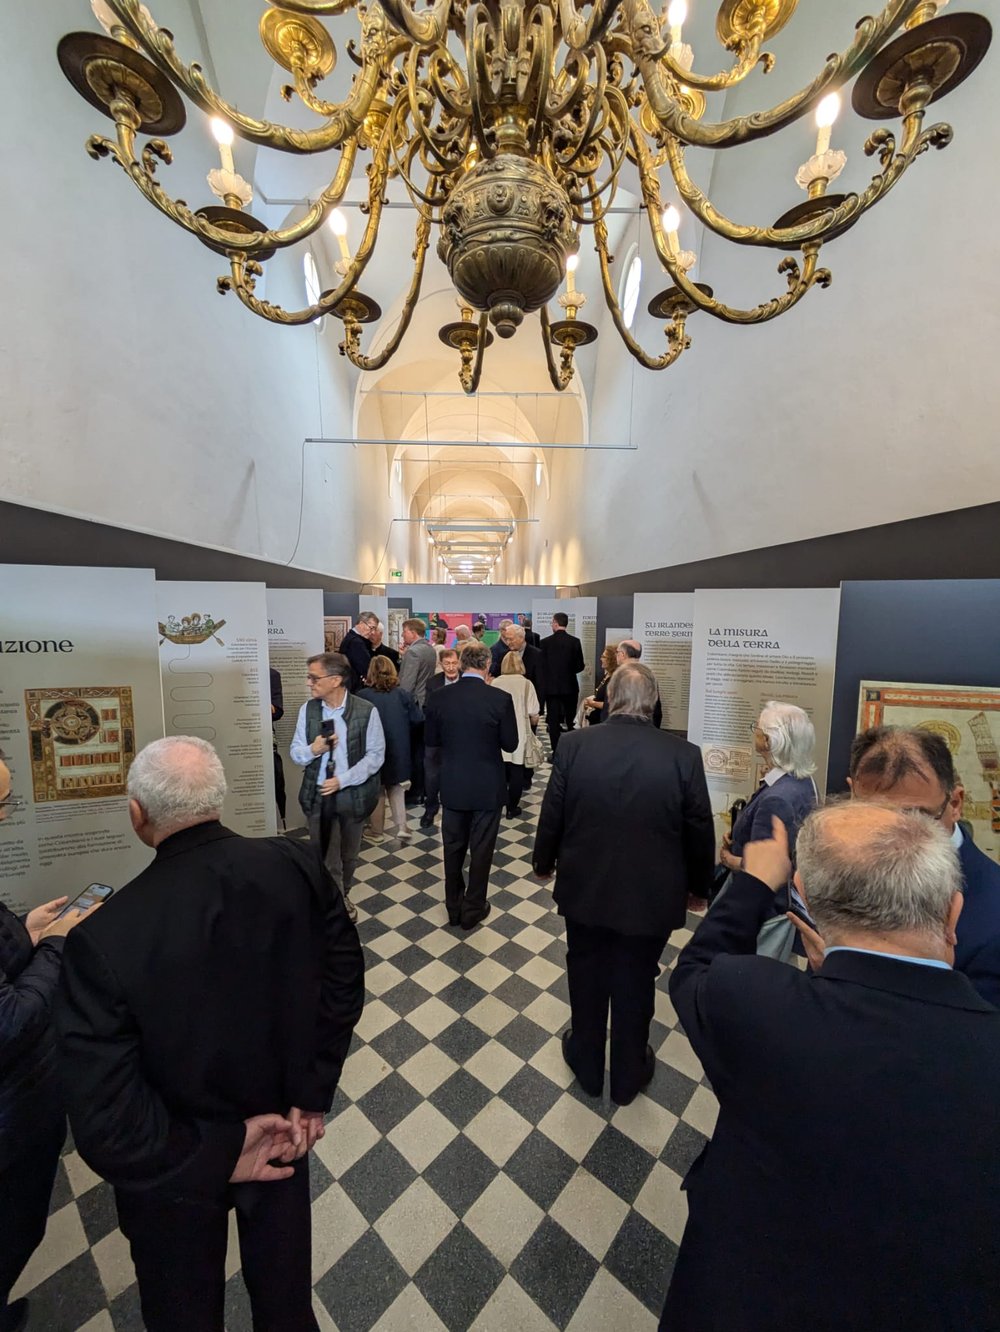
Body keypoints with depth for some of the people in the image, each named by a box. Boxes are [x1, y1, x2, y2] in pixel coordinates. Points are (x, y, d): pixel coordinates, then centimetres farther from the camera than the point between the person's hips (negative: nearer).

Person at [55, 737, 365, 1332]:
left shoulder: (103, 939, -31)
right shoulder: (297, 866, -24)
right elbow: (345, 977, -15)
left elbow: (105, 1125, -26)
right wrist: (312, 1096, -4)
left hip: (175, 1173, -2)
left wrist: (215, 1157, -13)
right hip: (283, 1133, 2)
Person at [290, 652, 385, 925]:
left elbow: (376, 755, -11)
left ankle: (342, 896, 48)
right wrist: (313, 750, -20)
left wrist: (343, 780, -19)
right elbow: (295, 753, 2)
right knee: (324, 857, 12)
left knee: (349, 855, 20)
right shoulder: (308, 709, -6)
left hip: (352, 794, -1)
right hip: (318, 795, 2)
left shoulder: (366, 711, -16)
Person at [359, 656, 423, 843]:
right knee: (396, 790, 19)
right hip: (399, 751, 2)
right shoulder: (403, 694, -9)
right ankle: (401, 827, 11)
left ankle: (377, 831, 26)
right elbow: (418, 719, -7)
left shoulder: (363, 696, -15)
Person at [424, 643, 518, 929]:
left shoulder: (439, 697, -9)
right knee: (481, 850, 14)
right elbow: (510, 744, -9)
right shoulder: (500, 699, -17)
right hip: (487, 787, -2)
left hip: (452, 786, 3)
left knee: (453, 848, 19)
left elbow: (431, 741, 1)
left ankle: (454, 907, 34)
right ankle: (473, 910, 28)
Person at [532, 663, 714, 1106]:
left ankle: (587, 1065, 46)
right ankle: (629, 1075, 45)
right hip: (651, 895, 0)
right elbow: (699, 830, -6)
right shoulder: (683, 754, -17)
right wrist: (698, 886, 11)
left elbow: (552, 814, -7)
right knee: (636, 984, 22)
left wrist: (543, 862, 11)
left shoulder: (574, 744, -17)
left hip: (584, 889, 1)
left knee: (586, 978, 23)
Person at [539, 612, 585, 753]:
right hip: (570, 686, 2)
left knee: (553, 721, 5)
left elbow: (541, 665, -6)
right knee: (571, 721, 14)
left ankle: (556, 753, 6)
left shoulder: (545, 642, -8)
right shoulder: (575, 641, -5)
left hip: (551, 686, -1)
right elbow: (580, 666, -3)